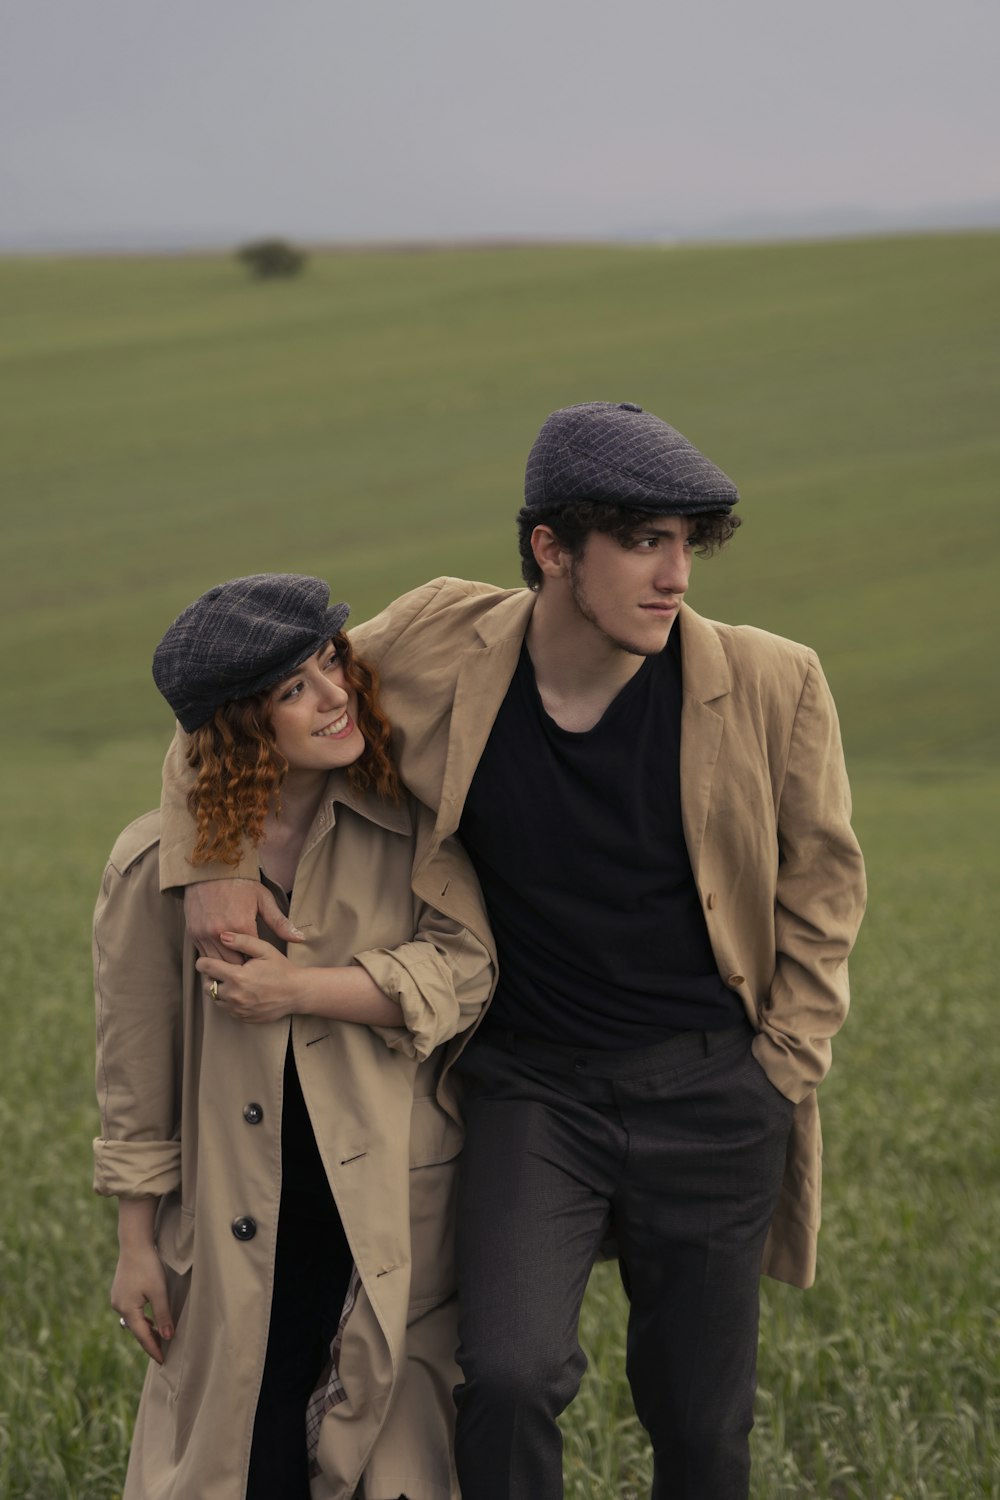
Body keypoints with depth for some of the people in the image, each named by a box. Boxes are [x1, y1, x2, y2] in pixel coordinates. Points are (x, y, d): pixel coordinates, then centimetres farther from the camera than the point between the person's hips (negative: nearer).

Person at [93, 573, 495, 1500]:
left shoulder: (406, 823, -3)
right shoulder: (161, 863, -5)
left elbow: (465, 968, -11)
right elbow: (136, 1072, 1)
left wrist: (304, 989, -21)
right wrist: (136, 1242, 4)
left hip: (395, 1215, 1)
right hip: (236, 1238, 0)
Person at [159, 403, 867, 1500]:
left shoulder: (772, 687, -9)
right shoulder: (442, 649, -10)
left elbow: (820, 886, 5)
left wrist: (780, 1078, 2)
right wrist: (216, 858, -9)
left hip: (707, 1090, 0)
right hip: (527, 1084, 0)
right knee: (509, 1377, -19)